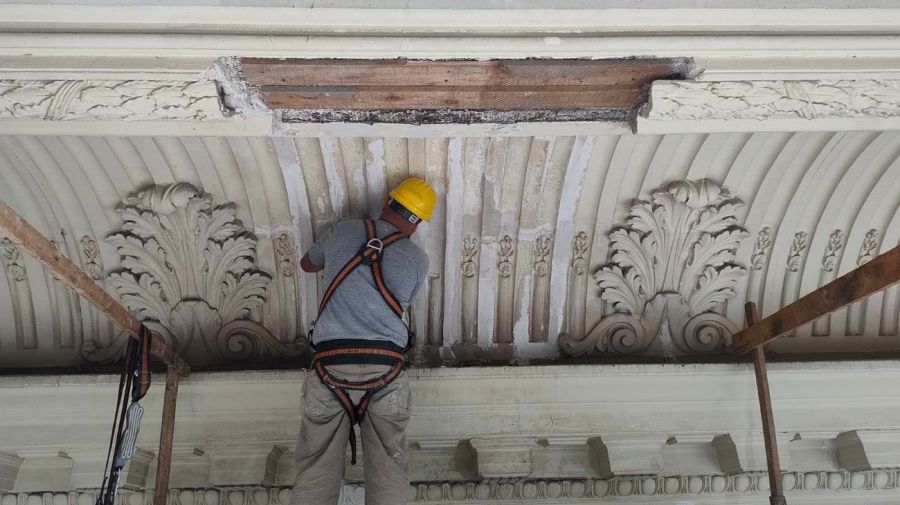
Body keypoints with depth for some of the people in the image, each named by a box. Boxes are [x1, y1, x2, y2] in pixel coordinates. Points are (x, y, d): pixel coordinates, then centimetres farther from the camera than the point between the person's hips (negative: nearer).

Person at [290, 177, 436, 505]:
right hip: (384, 368, -1)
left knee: (316, 475, -1)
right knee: (388, 476, -1)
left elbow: (307, 264, 31)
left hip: (329, 365, 1)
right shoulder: (418, 260, 8)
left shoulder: (345, 230, 12)